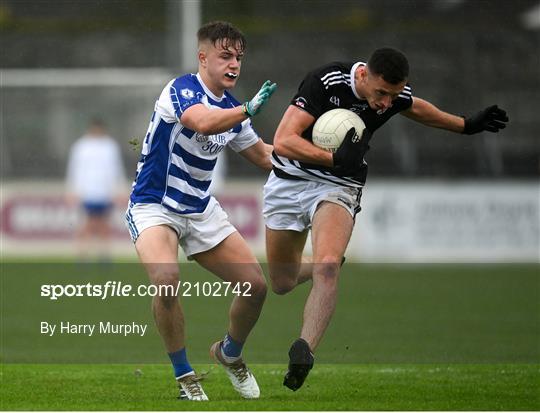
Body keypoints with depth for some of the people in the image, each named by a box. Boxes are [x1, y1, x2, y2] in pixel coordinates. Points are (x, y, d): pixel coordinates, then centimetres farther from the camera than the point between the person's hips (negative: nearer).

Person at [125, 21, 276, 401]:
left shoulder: (232, 109, 5)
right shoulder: (181, 90, -18)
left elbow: (263, 155, 18)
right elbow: (202, 122, -40)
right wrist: (250, 109, -44)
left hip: (201, 210, 7)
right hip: (154, 207, -7)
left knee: (255, 285, 1)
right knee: (167, 278, -34)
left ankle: (230, 353, 32)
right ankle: (184, 376, -16)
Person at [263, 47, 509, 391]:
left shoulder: (396, 95, -9)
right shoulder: (326, 82, -24)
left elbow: (415, 108, 18)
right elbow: (283, 141, -27)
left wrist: (467, 125, 26)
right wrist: (335, 158, -37)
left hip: (339, 187, 1)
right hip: (290, 180, -1)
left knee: (327, 267, -28)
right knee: (281, 283, 11)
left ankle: (304, 352, -32)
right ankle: (327, 265, 44)